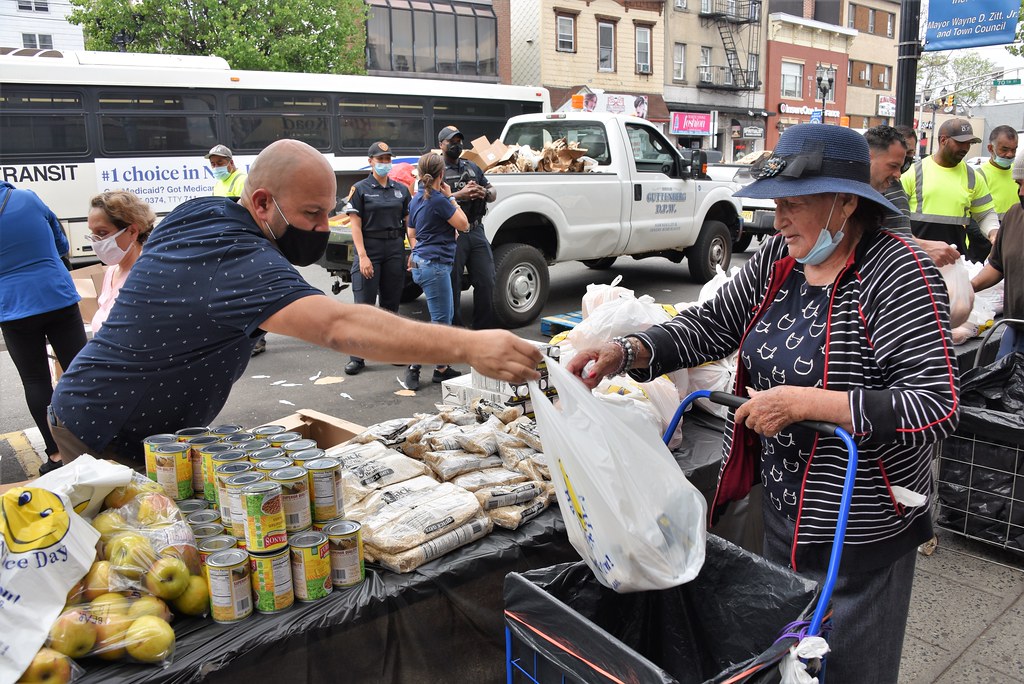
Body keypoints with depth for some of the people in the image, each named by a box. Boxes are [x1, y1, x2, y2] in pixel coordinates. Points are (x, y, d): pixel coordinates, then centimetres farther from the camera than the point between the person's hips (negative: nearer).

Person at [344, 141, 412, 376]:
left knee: (391, 303, 10)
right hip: (369, 248, -4)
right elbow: (355, 225, -5)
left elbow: (409, 222, 12)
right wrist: (363, 256, -14)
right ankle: (357, 357, -1)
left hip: (395, 249, 4)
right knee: (363, 304, -4)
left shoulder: (401, 189, 12)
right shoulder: (360, 189, 0)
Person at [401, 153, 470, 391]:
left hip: (421, 262, 10)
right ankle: (413, 367, 0)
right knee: (440, 321, -4)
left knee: (445, 317, 15)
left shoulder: (417, 199, 13)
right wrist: (451, 198, 1)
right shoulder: (438, 200, -15)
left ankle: (442, 369, 19)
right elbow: (464, 225, -6)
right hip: (434, 264, -10)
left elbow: (412, 235, 19)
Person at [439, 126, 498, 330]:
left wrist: (484, 193, -4)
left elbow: (493, 192, 19)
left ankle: (484, 330, 15)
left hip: (476, 232, 6)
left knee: (486, 282, 4)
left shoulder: (472, 167, 20)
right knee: (452, 287, 1)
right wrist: (460, 194, -23)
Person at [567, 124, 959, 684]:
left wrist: (803, 403, -31)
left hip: (860, 532, -6)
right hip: (781, 507, 7)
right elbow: (712, 324, 0)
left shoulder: (899, 274, -21)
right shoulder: (779, 258, -1)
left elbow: (936, 406, -26)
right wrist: (624, 354, -15)